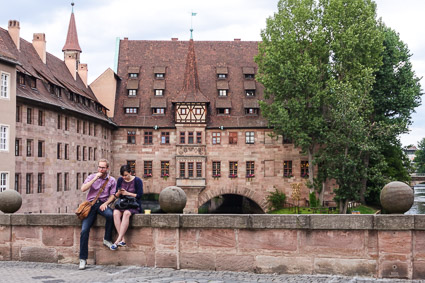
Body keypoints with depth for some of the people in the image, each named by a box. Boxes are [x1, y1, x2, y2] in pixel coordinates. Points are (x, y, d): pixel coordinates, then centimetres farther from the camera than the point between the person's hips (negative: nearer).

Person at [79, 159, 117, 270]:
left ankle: (107, 239, -13)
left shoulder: (111, 180, 9)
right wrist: (95, 179, -10)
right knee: (84, 230, -14)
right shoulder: (92, 177, 9)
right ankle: (83, 259, -6)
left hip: (102, 203, 0)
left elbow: (112, 195, 6)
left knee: (110, 215, -36)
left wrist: (105, 203, -13)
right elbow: (83, 188, -6)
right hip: (91, 204, 0)